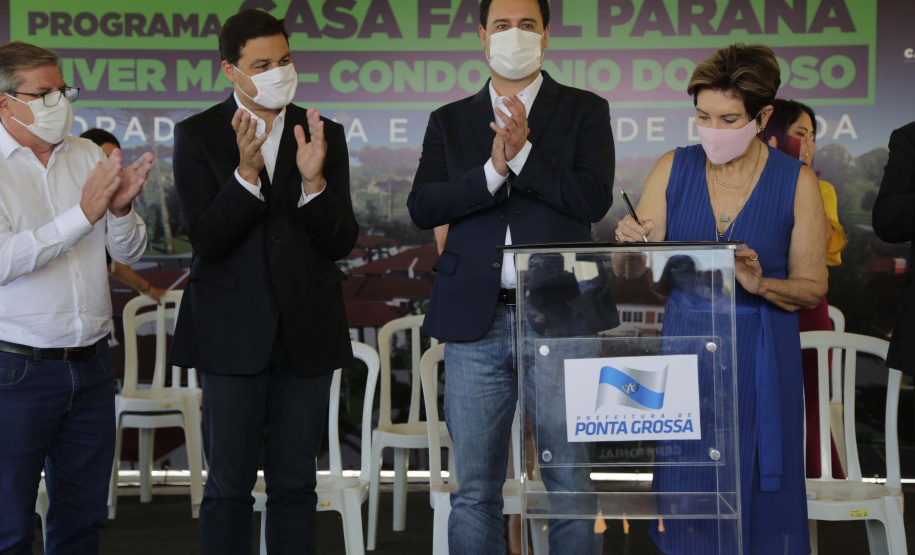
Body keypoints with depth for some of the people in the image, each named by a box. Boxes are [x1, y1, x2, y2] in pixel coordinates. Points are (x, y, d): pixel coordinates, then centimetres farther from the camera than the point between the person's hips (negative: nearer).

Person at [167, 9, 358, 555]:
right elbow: (206, 241, -10)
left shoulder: (324, 135, 5)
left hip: (307, 335, 2)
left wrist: (314, 180, -18)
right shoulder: (198, 136, -1)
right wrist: (246, 173, -24)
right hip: (233, 337, -2)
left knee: (296, 485, 10)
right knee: (228, 489, 3)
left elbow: (341, 243, -1)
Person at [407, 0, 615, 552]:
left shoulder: (585, 110, 7)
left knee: (571, 484, 3)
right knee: (475, 490, 5)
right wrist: (492, 171, -14)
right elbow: (422, 207, -1)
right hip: (478, 322, 2)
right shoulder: (449, 122, 13)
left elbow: (594, 199, -7)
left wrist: (524, 154, -15)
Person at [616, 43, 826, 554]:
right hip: (686, 344, 2)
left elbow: (813, 287, -2)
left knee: (758, 484, 3)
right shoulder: (673, 168, 0)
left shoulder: (796, 181, -6)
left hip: (761, 354, -1)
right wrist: (632, 243, -21)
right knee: (688, 484, 5)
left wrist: (761, 285, -21)